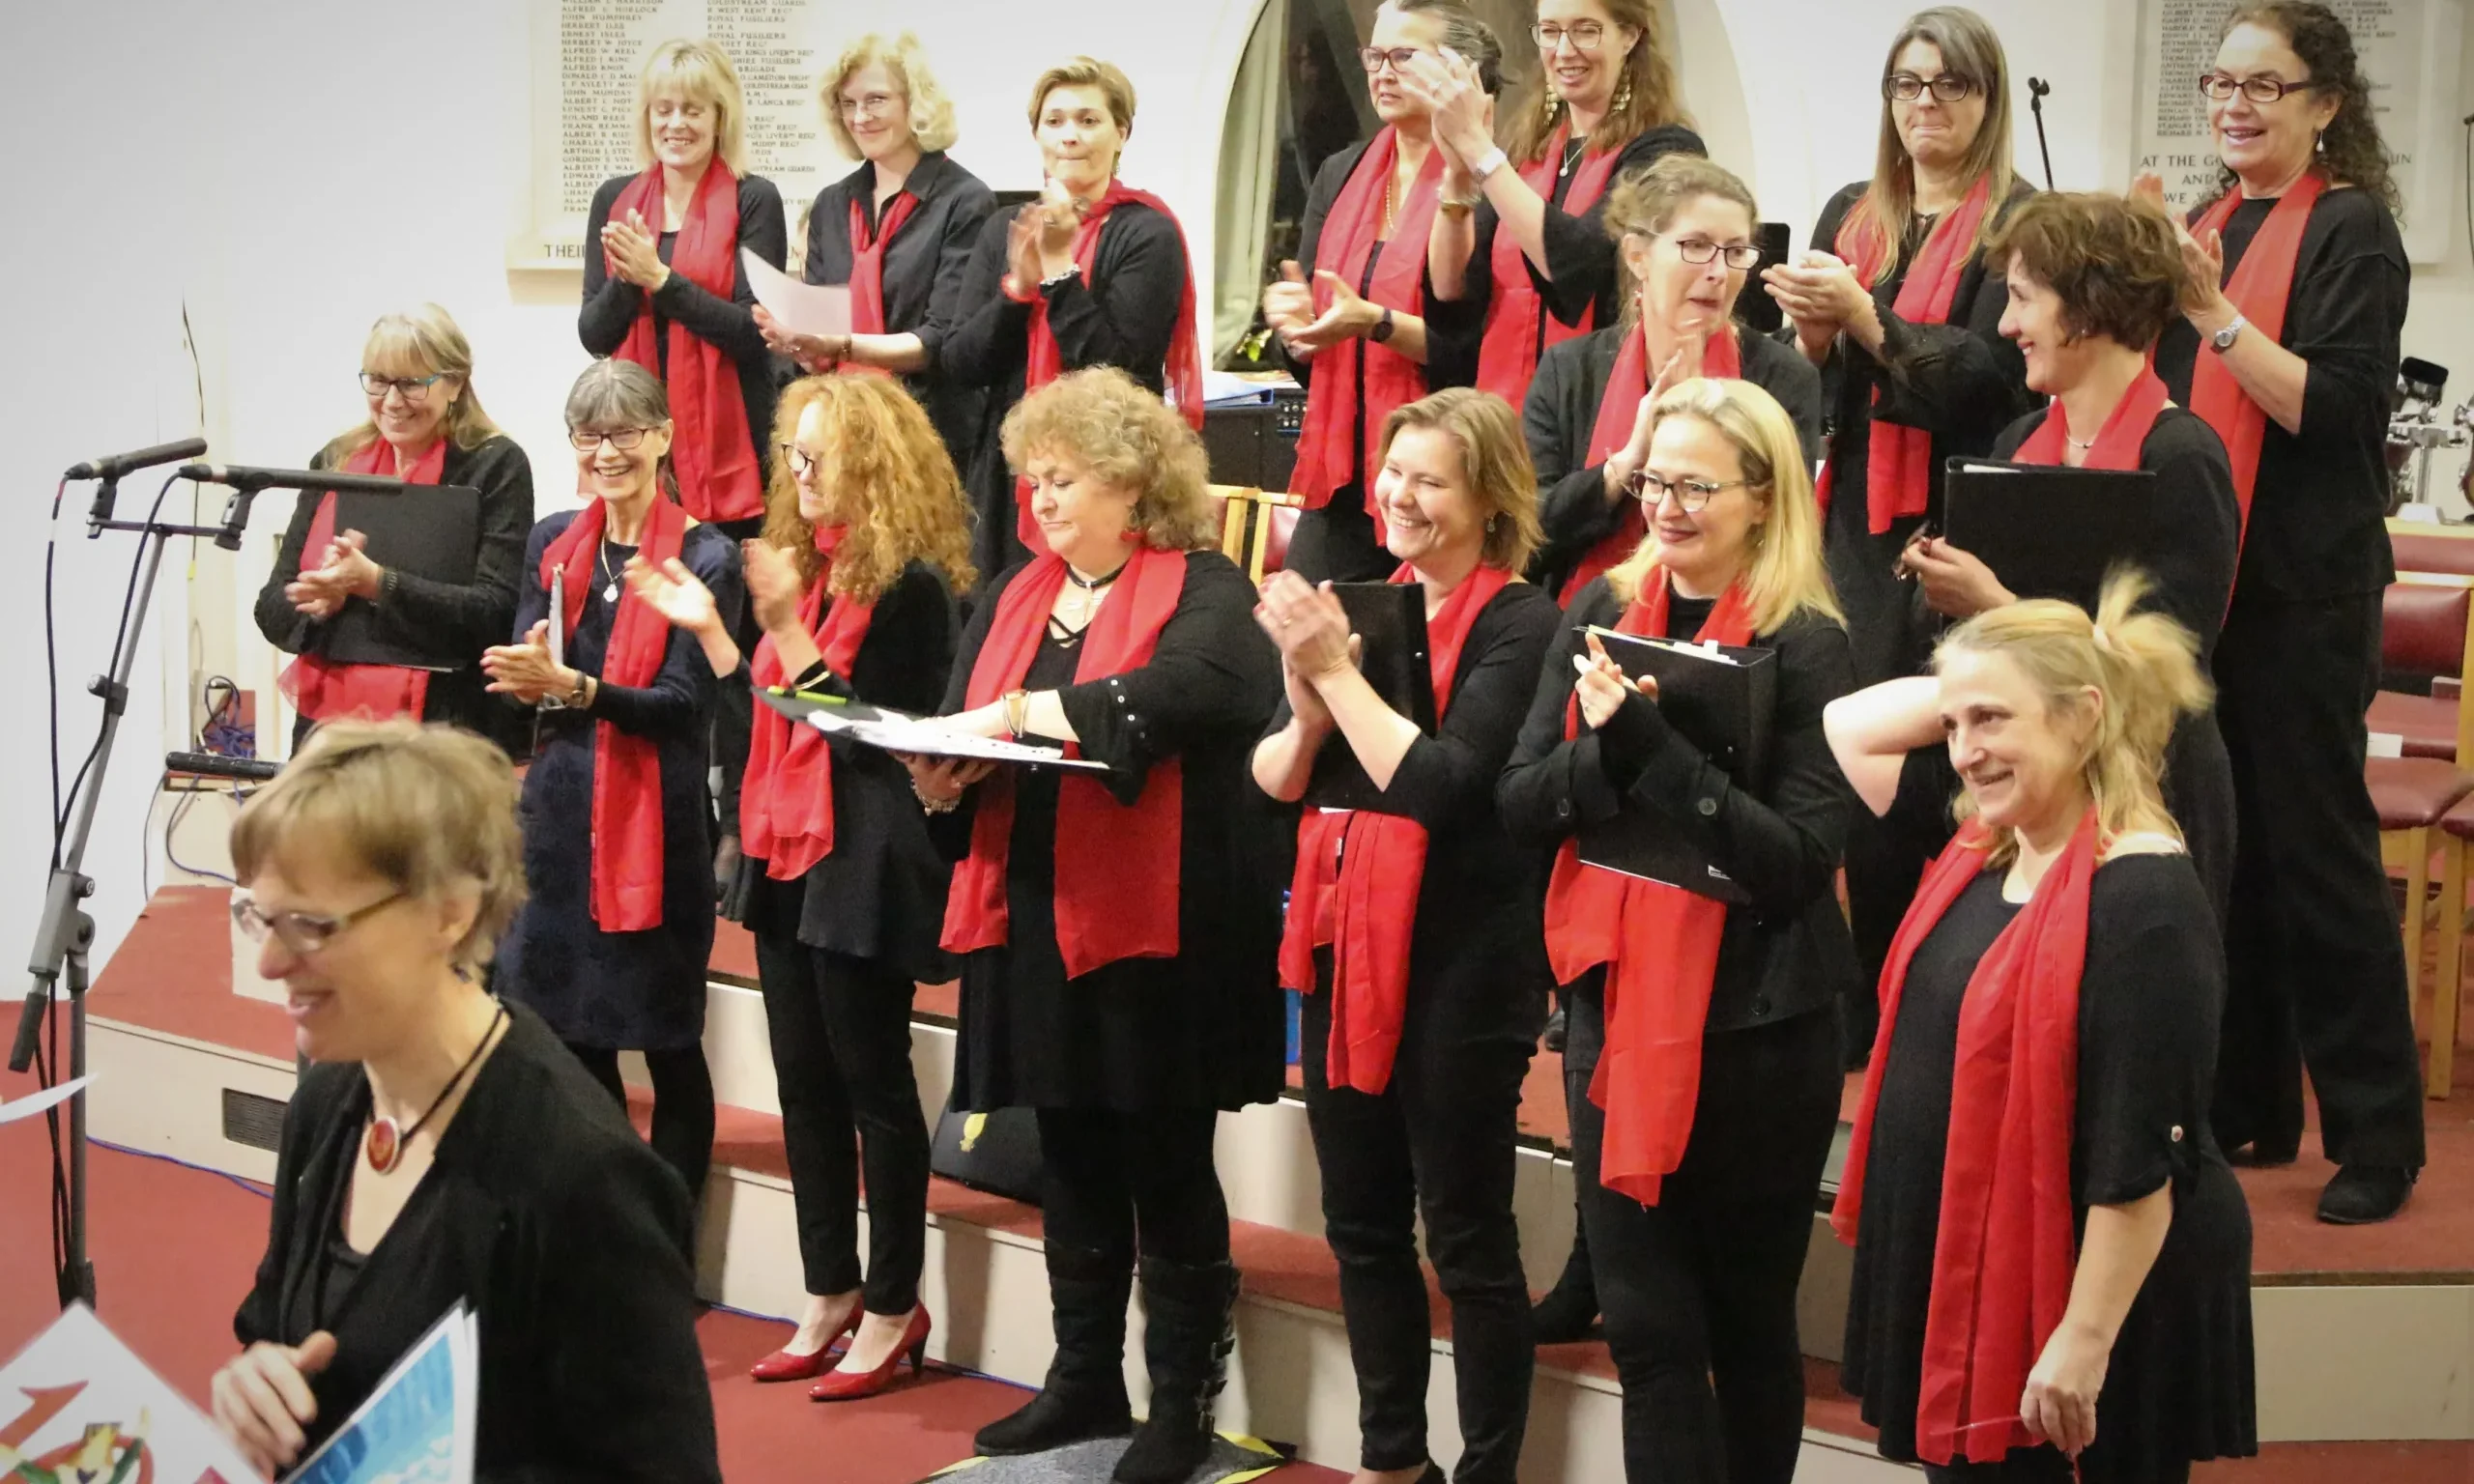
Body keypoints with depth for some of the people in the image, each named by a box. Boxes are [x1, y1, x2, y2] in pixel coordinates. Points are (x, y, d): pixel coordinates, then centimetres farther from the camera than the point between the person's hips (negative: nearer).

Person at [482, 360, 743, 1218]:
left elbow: (686, 703, -12)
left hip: (658, 823, -5)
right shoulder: (553, 544, 9)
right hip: (560, 816, 5)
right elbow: (520, 676, 7)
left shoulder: (704, 557, -6)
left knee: (667, 1043, 2)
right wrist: (532, 677, -17)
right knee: (571, 1036, 11)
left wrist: (575, 687, -27)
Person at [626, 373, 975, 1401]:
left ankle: (892, 1307, 12)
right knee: (805, 1082, 13)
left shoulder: (909, 586, -14)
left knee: (872, 1083, 1)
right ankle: (831, 1295, 22)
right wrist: (706, 627, 5)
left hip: (863, 864, -8)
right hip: (786, 853, 8)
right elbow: (771, 715, 13)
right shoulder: (804, 564, 10)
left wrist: (787, 623, -22)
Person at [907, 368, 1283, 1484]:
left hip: (1156, 923, -6)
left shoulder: (1204, 592, -7)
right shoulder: (1015, 597, 14)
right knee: (1070, 1162, 14)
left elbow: (1179, 694, -27)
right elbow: (963, 728, 11)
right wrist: (938, 774, -11)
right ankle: (1085, 1378, 26)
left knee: (1166, 1167, 2)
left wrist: (1027, 710, -27)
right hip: (1036, 916, 6)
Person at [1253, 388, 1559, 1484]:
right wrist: (1307, 707, -14)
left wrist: (1338, 672, -20)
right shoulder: (1367, 606, 10)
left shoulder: (1518, 626, -10)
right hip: (1343, 942, 7)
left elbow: (1438, 787, -21)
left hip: (1457, 964, -7)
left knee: (1466, 1238, 1)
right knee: (1361, 1225, 15)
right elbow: (1270, 778, 6)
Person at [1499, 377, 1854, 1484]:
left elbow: (1803, 854, -18)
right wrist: (1603, 747, -18)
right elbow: (1519, 804, 2)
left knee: (1746, 1317, 11)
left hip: (1755, 1027, -4)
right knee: (1645, 1326, 5)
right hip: (1615, 1007, 4)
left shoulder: (1804, 647, -9)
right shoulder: (1601, 614, 6)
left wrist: (1650, 745, -25)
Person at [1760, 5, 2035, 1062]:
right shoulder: (1851, 216, 15)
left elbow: (1994, 373, -12)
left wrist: (1864, 318, -20)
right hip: (1855, 519, 5)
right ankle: (1861, 1003, 11)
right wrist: (1811, 334, -5)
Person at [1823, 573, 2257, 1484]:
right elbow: (1850, 726, 18)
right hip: (1966, 1271, 9)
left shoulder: (2141, 898, -22)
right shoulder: (1984, 849, 4)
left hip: (2107, 1289, -8)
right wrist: (1968, 691, 3)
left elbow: (2144, 1157, -24)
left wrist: (2086, 1339, -23)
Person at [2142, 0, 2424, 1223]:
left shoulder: (2351, 230, -7)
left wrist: (2214, 312, -24)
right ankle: (2246, 1106, 21)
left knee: (2314, 848, -5)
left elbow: (2336, 407, -18)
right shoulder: (2210, 224, 13)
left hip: (2302, 588, -7)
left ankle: (2376, 1134, 3)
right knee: (2221, 846, 11)